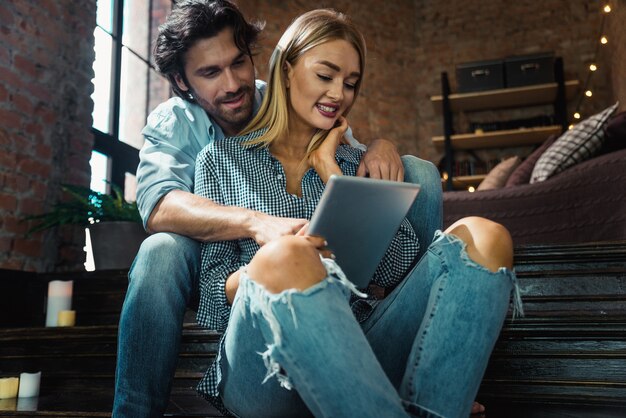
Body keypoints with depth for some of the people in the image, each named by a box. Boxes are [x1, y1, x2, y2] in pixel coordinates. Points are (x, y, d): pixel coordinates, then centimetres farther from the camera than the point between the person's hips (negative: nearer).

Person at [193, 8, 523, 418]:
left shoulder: (358, 164, 18)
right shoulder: (222, 158, 12)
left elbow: (396, 270, 2)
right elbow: (214, 292, 4)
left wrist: (329, 170, 2)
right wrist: (280, 261, -17)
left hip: (359, 339, 3)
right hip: (265, 363, -3)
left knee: (482, 237, -16)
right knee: (283, 258, -35)